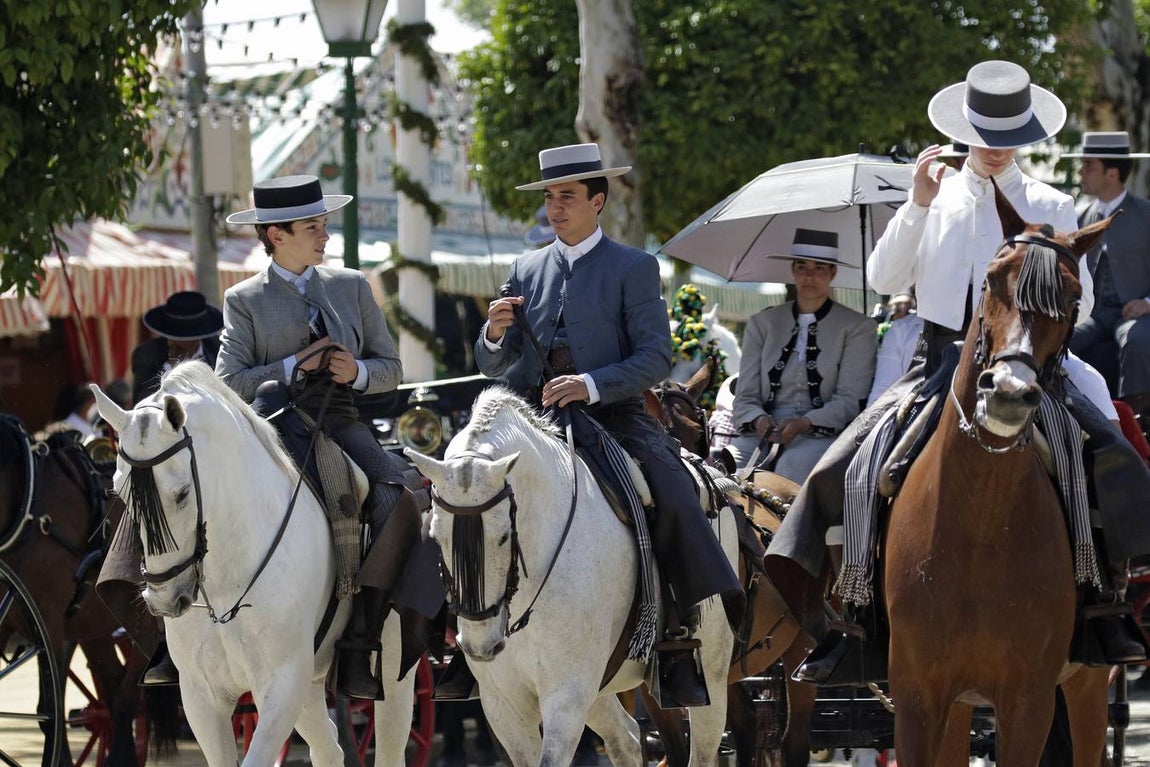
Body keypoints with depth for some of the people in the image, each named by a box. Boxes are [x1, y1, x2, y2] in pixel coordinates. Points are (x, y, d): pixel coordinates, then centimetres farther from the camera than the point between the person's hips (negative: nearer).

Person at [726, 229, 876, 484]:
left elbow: (850, 400, 0)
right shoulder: (762, 324, 19)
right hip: (764, 435, 3)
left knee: (792, 464, -39)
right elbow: (745, 398, 13)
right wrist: (759, 420, -12)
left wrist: (805, 423, -18)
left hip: (823, 434, -3)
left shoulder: (857, 327, 10)